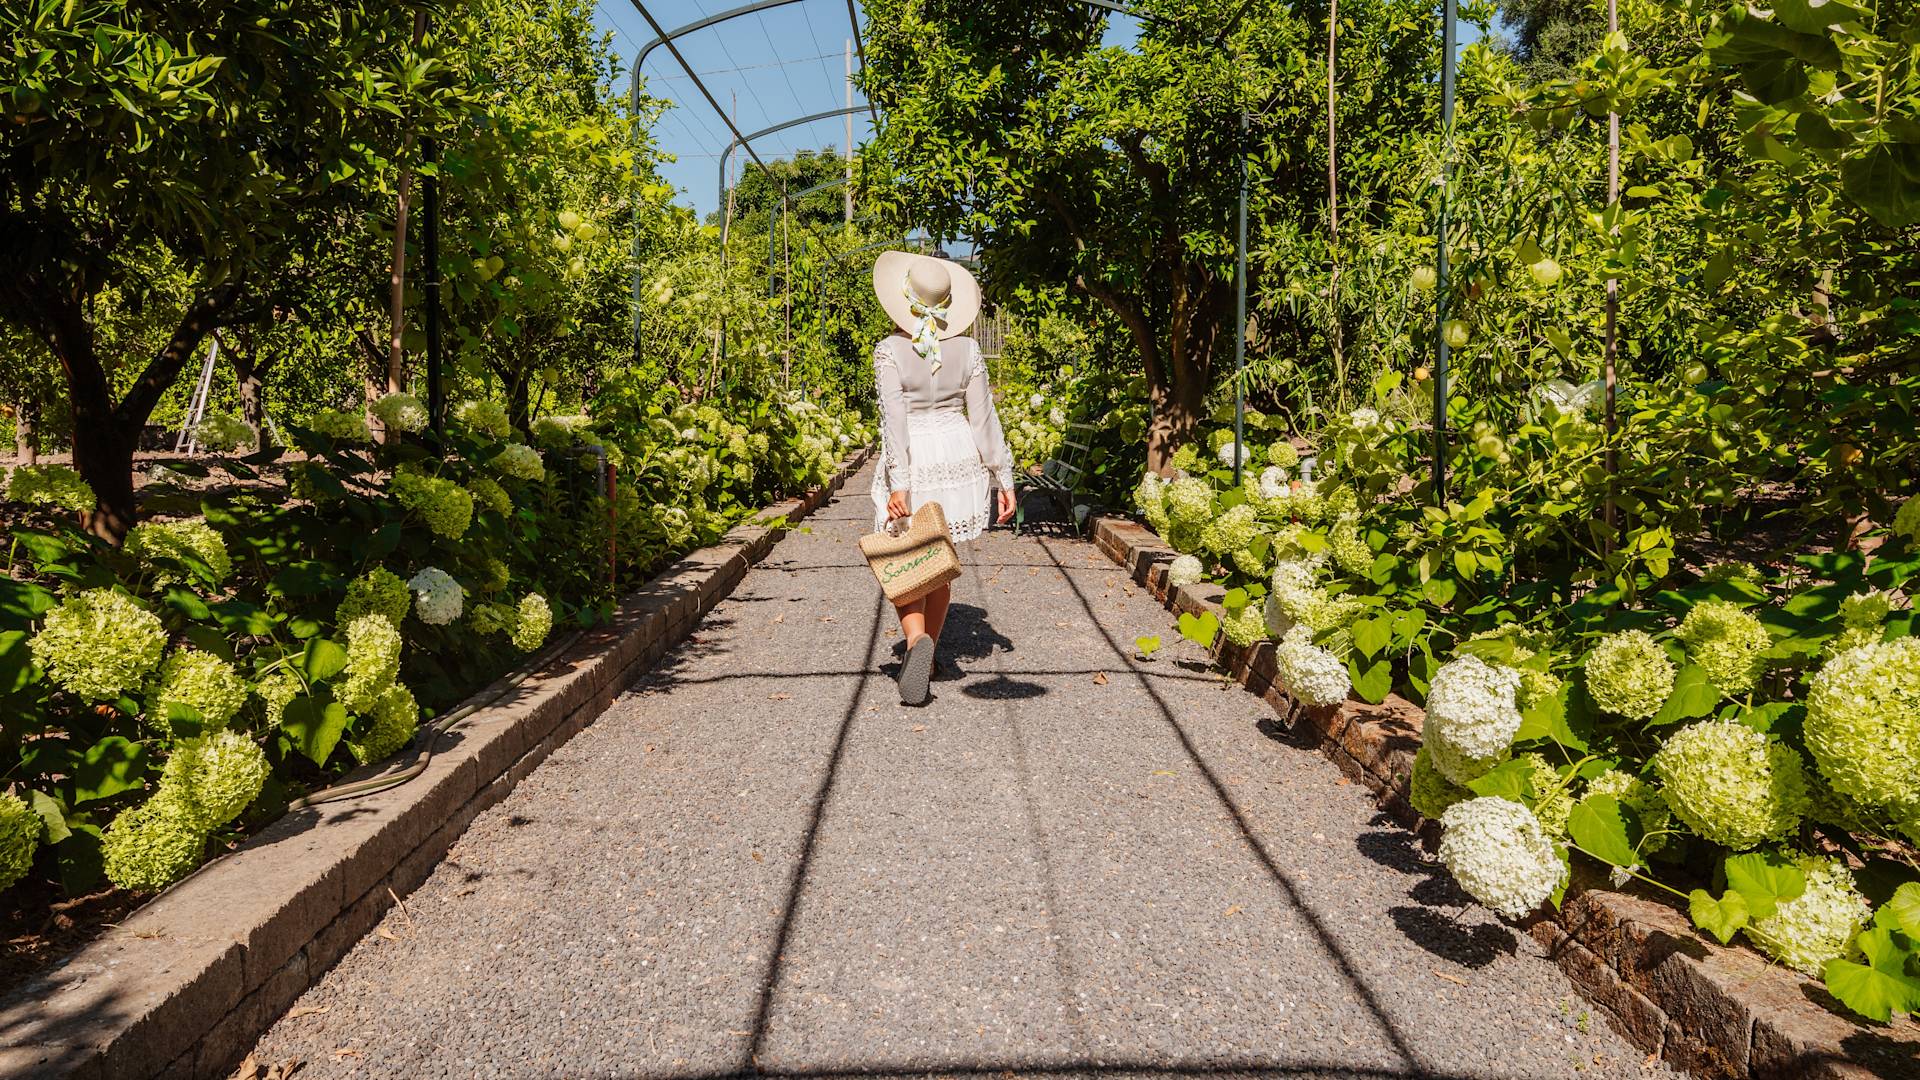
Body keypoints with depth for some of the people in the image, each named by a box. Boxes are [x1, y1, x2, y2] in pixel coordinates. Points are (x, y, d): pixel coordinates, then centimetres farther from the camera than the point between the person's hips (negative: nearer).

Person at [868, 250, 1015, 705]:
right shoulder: (966, 349, -1)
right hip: (958, 457, 4)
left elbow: (894, 418, -18)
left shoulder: (890, 350, -10)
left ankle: (917, 642, -21)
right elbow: (984, 418, 0)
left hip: (913, 463, -4)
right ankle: (927, 658, 26)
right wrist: (1003, 479, 5)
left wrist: (897, 483, -20)